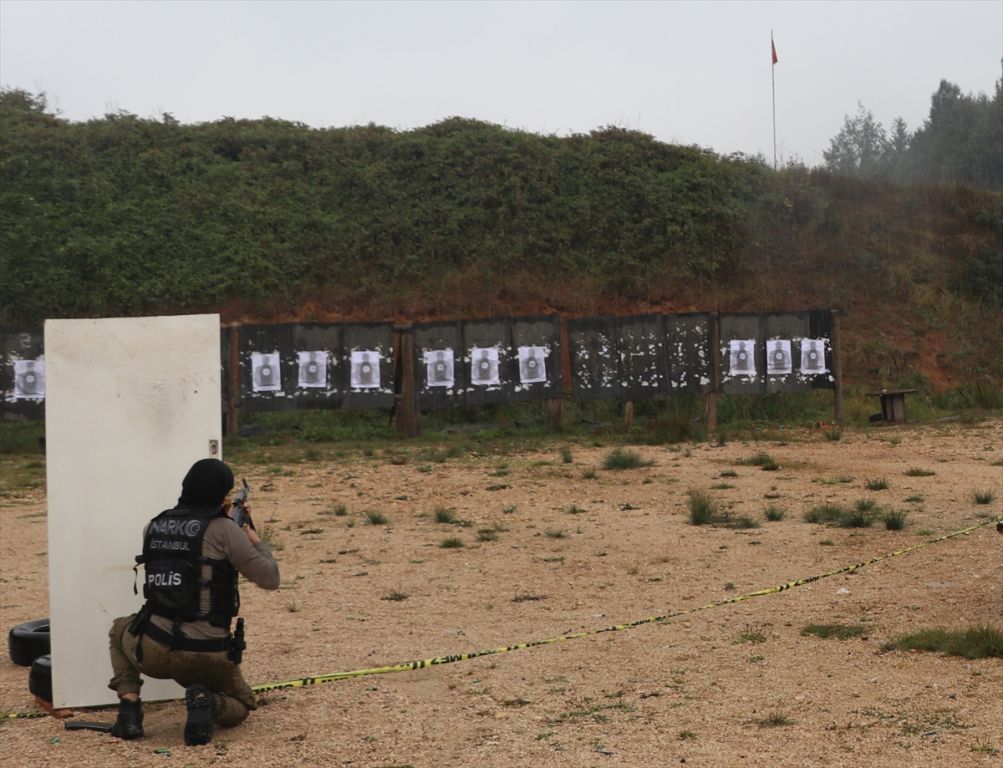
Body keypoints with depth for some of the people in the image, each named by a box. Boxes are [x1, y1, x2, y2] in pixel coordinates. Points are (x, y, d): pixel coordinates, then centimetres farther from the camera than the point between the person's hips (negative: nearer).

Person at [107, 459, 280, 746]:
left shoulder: (153, 527, 7)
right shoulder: (224, 529, -8)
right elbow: (269, 579, -5)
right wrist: (258, 543, 14)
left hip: (154, 652, 3)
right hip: (209, 657, -2)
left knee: (119, 629, 36)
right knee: (240, 706, 27)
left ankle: (129, 705, 13)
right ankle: (207, 703, -9)